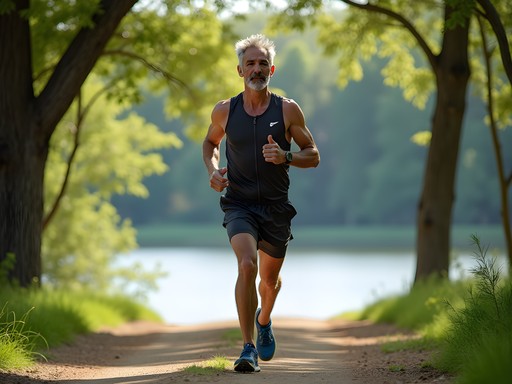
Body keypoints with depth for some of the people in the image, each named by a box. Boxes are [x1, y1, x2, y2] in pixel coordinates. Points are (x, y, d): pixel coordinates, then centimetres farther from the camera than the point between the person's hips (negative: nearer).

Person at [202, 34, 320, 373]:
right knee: (247, 265, -24)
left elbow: (313, 155, 2)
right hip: (239, 204, -1)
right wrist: (213, 170, 0)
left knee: (270, 278, 15)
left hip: (276, 207, 1)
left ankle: (264, 320, 50)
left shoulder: (288, 110, -3)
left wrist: (286, 157, -17)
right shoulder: (225, 111, 0)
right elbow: (210, 142, 20)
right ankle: (249, 348, -21)